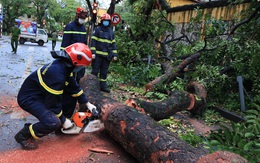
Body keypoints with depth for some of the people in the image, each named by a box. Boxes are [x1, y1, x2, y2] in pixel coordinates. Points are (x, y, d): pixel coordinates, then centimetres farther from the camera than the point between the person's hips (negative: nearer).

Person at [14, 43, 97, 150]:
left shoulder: (64, 65, -4)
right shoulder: (57, 73, -32)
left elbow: (74, 87, 6)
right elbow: (53, 102, -24)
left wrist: (87, 104, 6)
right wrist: (63, 120, -10)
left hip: (42, 94, 10)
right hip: (28, 98, -10)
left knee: (71, 93, 10)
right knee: (53, 123, -27)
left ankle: (61, 124, 19)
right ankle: (24, 135, -2)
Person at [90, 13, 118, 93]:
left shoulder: (111, 32, 15)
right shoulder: (97, 29, 0)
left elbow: (113, 44, 16)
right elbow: (93, 41, -5)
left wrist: (114, 54, 8)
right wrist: (93, 52, -13)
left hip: (107, 56, 5)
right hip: (98, 55, -5)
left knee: (104, 72, 11)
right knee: (95, 71, 0)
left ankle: (103, 86, 19)